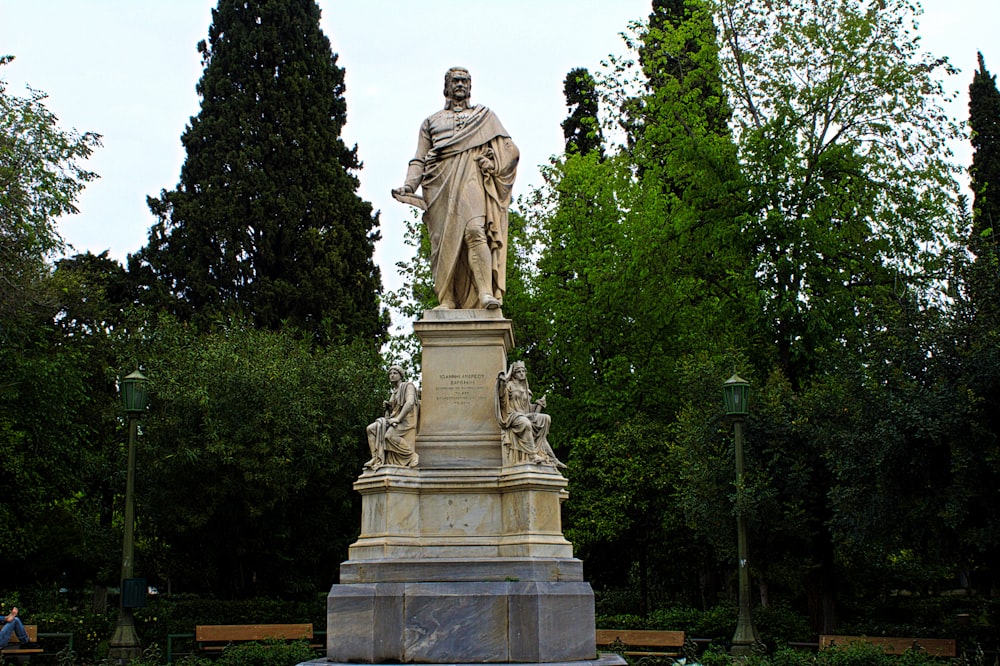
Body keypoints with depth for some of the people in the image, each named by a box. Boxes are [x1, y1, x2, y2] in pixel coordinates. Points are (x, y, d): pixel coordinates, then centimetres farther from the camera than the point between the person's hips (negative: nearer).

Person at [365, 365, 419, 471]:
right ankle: (376, 458, -18)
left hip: (406, 421, -8)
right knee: (371, 429, -12)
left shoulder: (408, 386, -1)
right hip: (394, 420, 8)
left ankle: (413, 456, -23)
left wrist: (398, 419, -23)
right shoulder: (393, 392, 24)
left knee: (389, 435, -35)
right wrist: (387, 406, 6)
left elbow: (410, 403, -19)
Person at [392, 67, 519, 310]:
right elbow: (419, 160, 18)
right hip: (440, 186, 2)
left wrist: (492, 162, -5)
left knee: (475, 230, -25)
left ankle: (486, 293, -36)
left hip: (470, 181, -2)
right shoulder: (431, 122, 27)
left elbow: (510, 150, 16)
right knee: (443, 242, -11)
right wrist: (409, 185, -1)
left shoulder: (484, 116, 24)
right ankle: (446, 300, -13)